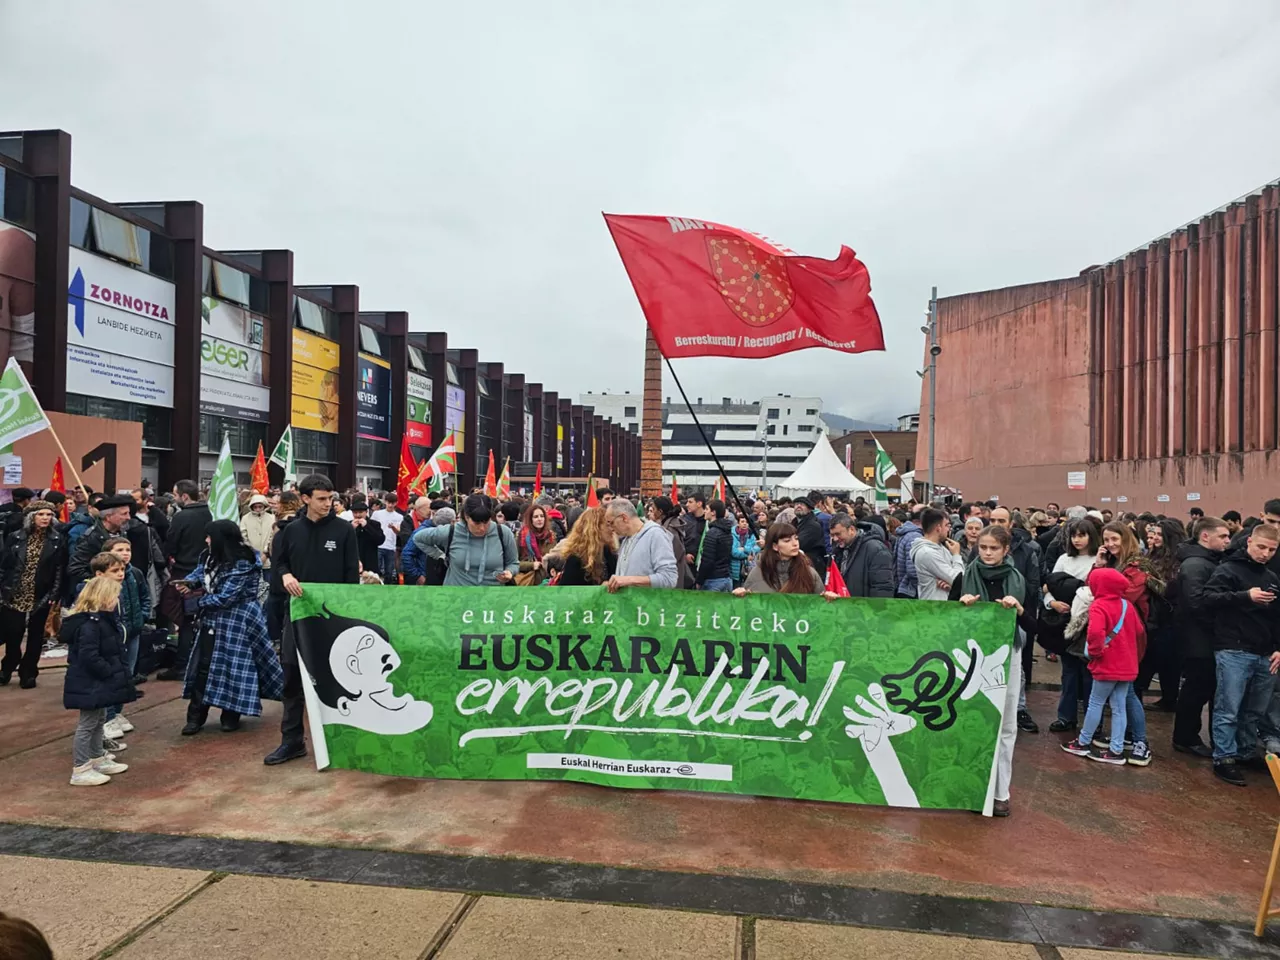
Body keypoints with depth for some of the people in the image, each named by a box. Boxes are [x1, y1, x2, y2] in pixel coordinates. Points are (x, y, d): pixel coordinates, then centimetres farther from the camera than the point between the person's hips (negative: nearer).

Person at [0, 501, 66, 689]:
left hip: (41, 598, 0)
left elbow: (60, 571, -3)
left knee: (35, 636, 9)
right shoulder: (15, 538, 1)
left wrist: (55, 597, -9)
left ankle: (28, 673, 22)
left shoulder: (58, 540, -2)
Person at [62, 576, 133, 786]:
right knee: (88, 724, -2)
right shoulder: (90, 624, -24)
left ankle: (98, 759, 33)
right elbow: (89, 657, -28)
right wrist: (111, 673, -20)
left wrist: (117, 672, 11)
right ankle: (80, 770, 7)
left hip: (98, 682, 11)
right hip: (89, 684, -11)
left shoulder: (101, 619, 10)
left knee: (99, 720, 20)